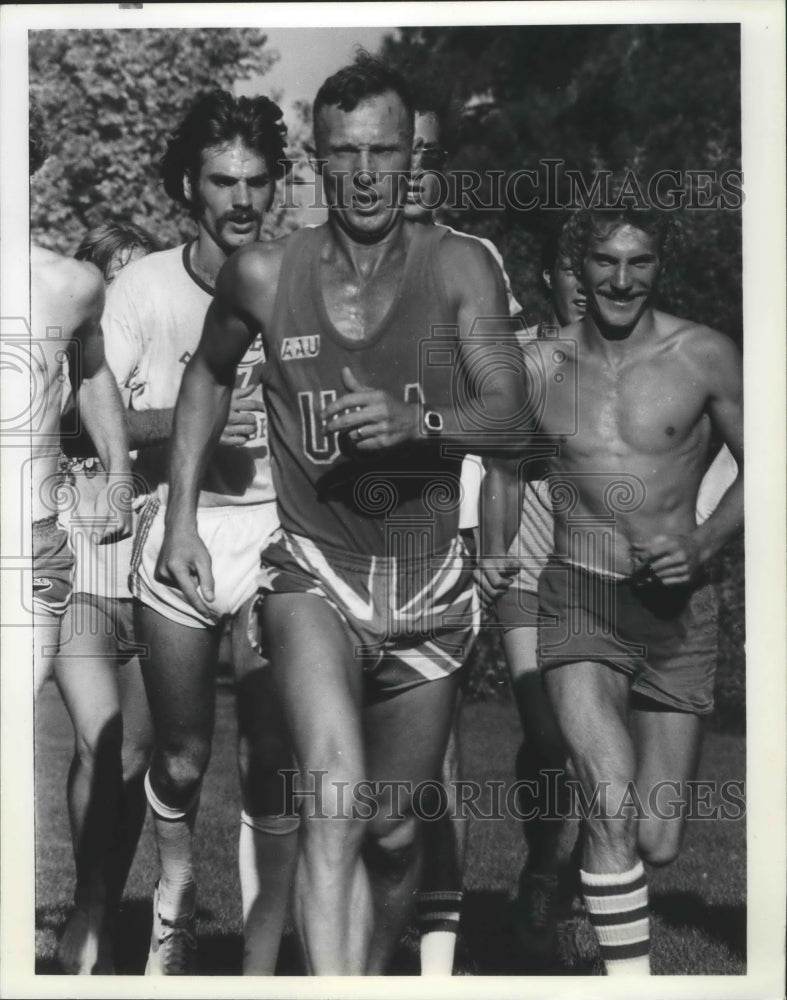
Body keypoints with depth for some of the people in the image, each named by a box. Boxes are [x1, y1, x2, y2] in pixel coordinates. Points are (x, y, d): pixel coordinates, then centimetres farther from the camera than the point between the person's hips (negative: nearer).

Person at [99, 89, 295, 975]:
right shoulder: (145, 285, -2)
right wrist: (187, 420, -19)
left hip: (271, 532, 0)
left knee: (270, 763, -5)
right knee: (183, 755, 7)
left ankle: (262, 964, 5)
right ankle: (175, 887, 38)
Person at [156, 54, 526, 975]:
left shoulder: (459, 268, -5)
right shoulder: (263, 274, -3)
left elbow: (511, 415, -12)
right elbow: (208, 373, 16)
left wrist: (417, 421, -31)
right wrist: (180, 515, 12)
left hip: (430, 587, 2)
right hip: (313, 572, -1)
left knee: (393, 830, 16)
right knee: (336, 803, -26)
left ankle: (371, 973, 42)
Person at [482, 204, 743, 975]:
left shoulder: (703, 357, -3)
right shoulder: (539, 367, 2)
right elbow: (503, 466, 19)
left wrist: (703, 543, -9)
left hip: (677, 609, 1)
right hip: (578, 601, 0)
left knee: (656, 842, 7)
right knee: (614, 807, -22)